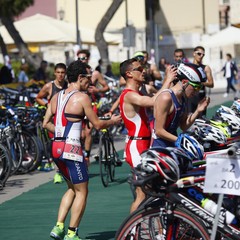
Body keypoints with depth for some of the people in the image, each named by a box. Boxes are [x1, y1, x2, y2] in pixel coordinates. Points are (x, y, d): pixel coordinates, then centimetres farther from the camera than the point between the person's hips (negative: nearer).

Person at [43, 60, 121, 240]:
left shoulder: (57, 96, 11)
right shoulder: (82, 97, -9)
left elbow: (46, 123, 12)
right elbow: (97, 124, -6)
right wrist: (113, 121, 11)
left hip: (56, 148, 8)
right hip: (71, 149, -8)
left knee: (72, 188, 22)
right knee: (82, 191, 4)